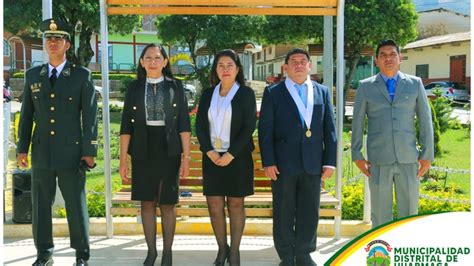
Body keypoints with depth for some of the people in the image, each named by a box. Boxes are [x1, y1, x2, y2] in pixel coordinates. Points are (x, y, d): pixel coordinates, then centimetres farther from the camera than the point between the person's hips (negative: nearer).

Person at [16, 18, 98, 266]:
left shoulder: (81, 75, 1)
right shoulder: (33, 75, 10)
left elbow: (90, 115, -1)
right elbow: (26, 114, 11)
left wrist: (89, 151, -6)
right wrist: (22, 148, 6)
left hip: (71, 153, -3)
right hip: (41, 153, 3)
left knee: (76, 206, 2)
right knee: (40, 206, 8)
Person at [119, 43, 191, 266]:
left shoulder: (175, 87, 2)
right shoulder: (135, 87, 4)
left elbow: (184, 124, 0)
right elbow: (126, 126, 3)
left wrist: (186, 157, -6)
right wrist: (123, 159, -2)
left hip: (168, 151, -1)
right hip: (142, 151, 1)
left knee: (167, 203, 4)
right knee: (147, 202, 7)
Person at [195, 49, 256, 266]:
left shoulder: (246, 93, -1)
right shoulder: (208, 94, 9)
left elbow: (249, 127, -8)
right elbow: (200, 124, 5)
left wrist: (231, 154, -14)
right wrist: (209, 151, -9)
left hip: (237, 157, -3)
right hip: (212, 157, 3)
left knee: (235, 204, 4)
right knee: (214, 205, 3)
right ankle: (222, 249, 16)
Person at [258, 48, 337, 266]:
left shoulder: (322, 92, 11)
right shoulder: (273, 93, 3)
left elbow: (329, 129, 9)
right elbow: (265, 130, -2)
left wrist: (330, 161, 2)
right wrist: (268, 162, -9)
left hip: (313, 164, 2)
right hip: (284, 164, -2)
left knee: (310, 213, 8)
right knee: (284, 213, 5)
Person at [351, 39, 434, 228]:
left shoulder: (415, 84, 9)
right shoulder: (366, 86, 7)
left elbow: (425, 120, 7)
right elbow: (357, 122, 7)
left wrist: (427, 155, 2)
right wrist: (357, 155, 1)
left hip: (408, 159, 1)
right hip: (378, 161, 0)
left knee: (409, 212, 4)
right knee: (380, 214, 5)